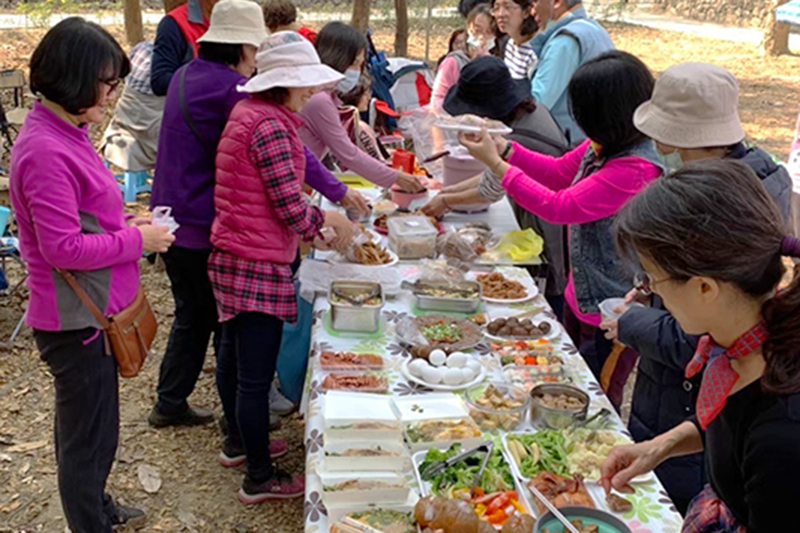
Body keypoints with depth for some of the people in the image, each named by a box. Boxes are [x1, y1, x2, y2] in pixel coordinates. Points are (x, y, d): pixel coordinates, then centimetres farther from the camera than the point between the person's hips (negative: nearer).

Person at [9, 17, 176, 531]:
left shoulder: (63, 132, 5)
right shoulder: (46, 151, -25)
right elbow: (62, 248, -25)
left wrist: (124, 222, 3)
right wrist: (137, 241, -16)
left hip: (89, 311, 10)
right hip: (78, 320, -10)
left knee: (81, 425, 26)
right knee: (91, 436, 6)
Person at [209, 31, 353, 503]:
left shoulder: (249, 112, 11)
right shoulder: (271, 127, -20)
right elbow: (291, 209, -20)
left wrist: (314, 231, 8)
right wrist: (325, 220, 0)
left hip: (231, 257, 11)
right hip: (258, 267, -11)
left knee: (235, 353, 24)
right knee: (256, 374, 0)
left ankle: (239, 438, 43)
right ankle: (260, 479, 12)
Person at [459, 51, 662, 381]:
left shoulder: (635, 168, -31)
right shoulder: (604, 146, -3)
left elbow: (558, 207, -28)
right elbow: (559, 172, 14)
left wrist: (496, 163, -21)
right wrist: (504, 147, 1)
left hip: (609, 316, -9)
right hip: (580, 295, 9)